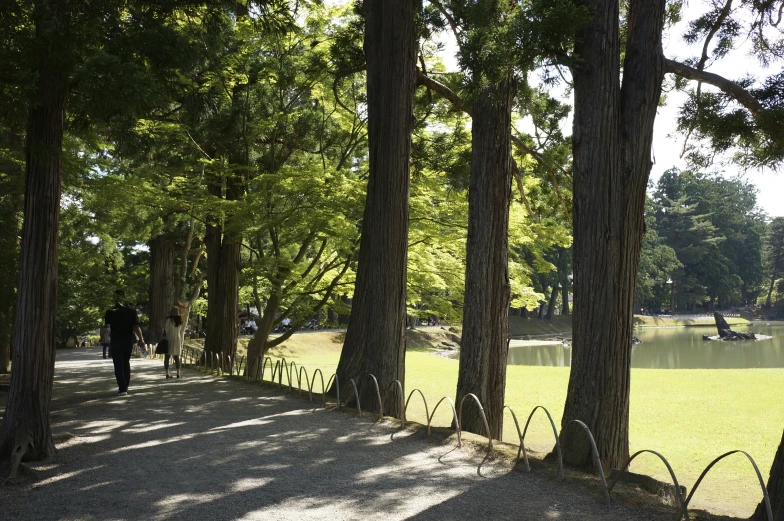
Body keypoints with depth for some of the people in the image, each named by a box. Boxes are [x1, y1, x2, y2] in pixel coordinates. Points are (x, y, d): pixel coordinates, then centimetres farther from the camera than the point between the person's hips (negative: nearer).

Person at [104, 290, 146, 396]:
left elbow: (106, 324, 9)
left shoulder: (111, 312, -8)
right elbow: (136, 327, -10)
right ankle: (125, 386, 23)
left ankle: (122, 388, -9)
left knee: (119, 365, -1)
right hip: (128, 340, 3)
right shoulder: (132, 311, -4)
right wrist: (141, 340, -6)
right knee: (126, 363, 17)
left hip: (116, 341, -3)